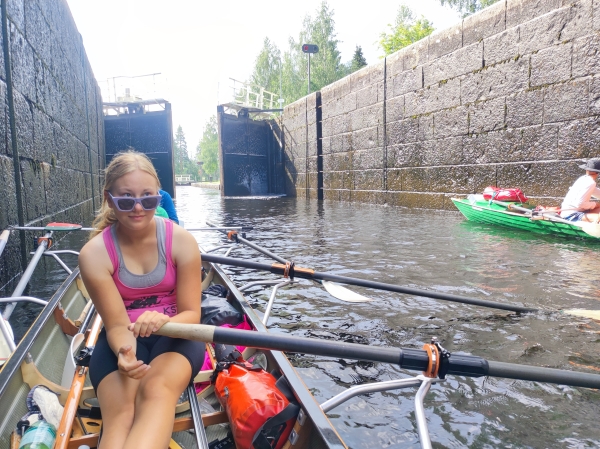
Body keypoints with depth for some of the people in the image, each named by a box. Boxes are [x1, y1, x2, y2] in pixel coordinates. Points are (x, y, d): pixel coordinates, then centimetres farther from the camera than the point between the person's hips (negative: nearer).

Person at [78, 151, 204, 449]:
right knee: (119, 414, -29)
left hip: (175, 333, 0)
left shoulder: (181, 240, -12)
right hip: (123, 339, 0)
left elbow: (191, 314, -10)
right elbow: (116, 324, -11)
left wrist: (164, 320, -33)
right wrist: (124, 353, -34)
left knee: (157, 392, -34)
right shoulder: (95, 253, -12)